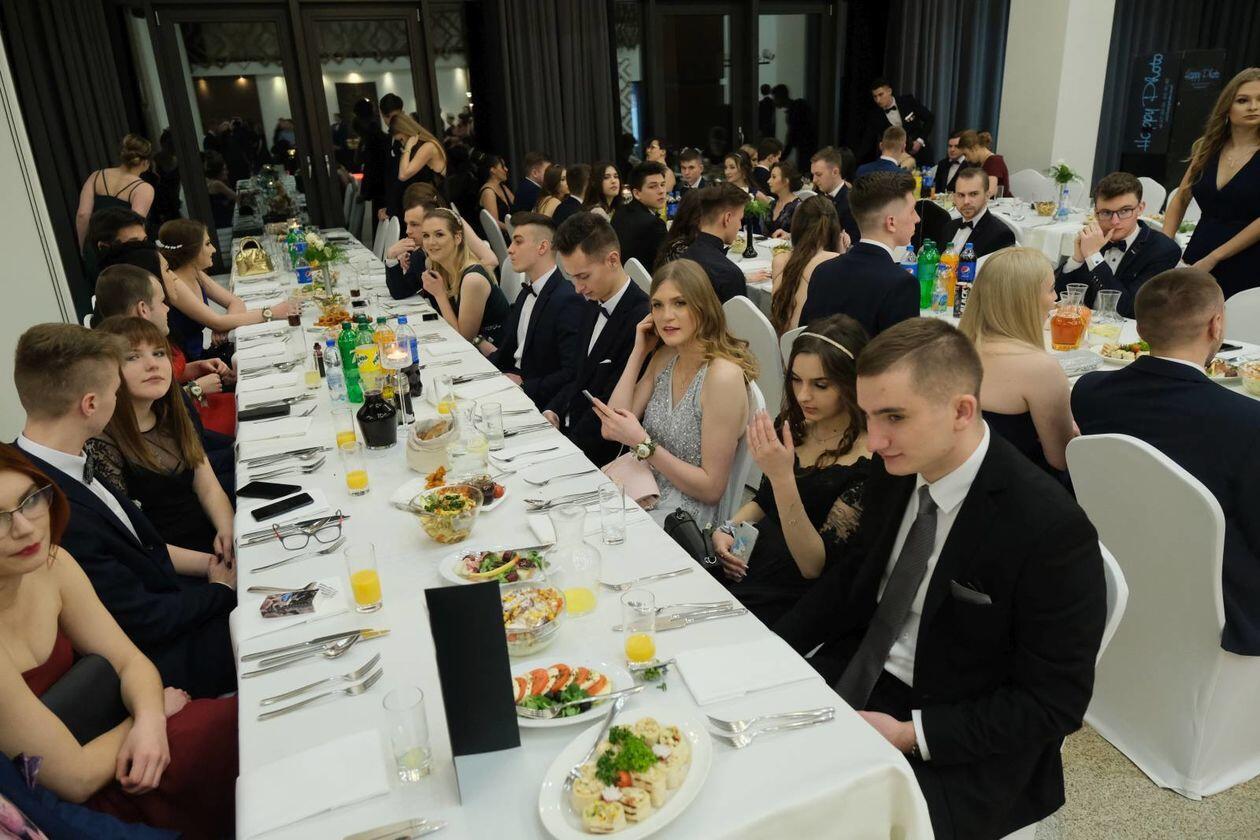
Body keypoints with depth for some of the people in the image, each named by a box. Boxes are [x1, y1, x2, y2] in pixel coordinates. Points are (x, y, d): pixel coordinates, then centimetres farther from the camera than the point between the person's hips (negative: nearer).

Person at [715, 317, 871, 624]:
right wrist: (727, 529, -3)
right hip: (746, 562, 6)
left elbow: (814, 565, -20)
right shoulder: (792, 425, 1)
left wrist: (782, 476, -31)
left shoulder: (868, 463, -18)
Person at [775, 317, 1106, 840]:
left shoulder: (1050, 531, -24)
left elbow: (1054, 703, -16)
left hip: (961, 753, -5)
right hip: (858, 677, 6)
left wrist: (909, 735, -21)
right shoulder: (894, 468, -6)